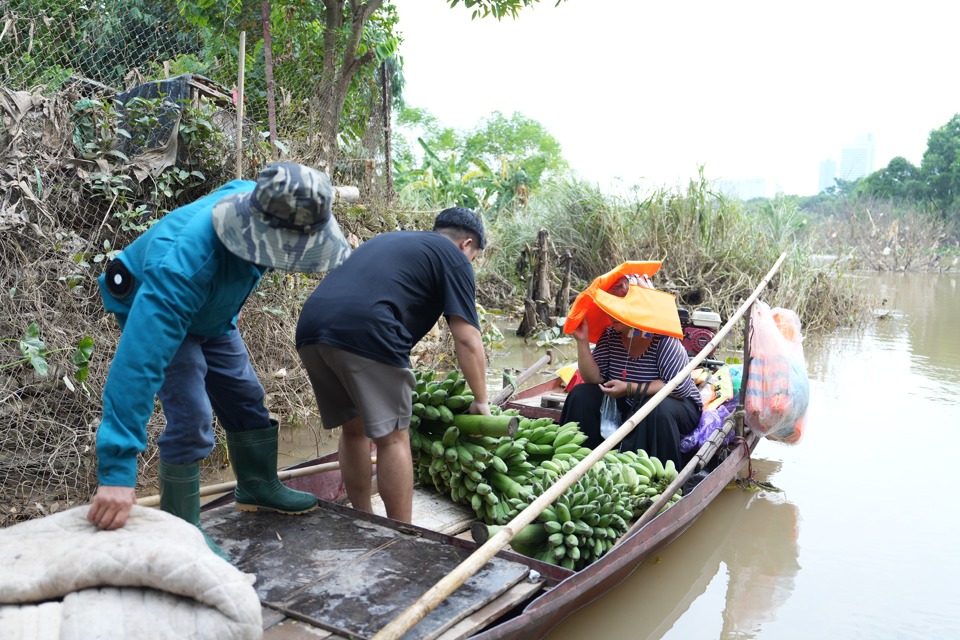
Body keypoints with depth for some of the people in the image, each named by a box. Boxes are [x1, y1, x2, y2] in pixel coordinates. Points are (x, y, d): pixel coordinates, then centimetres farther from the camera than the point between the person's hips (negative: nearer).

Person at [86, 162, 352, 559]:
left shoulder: (257, 199, -27)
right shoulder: (185, 261, -47)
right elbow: (139, 359, -50)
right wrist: (117, 471, -52)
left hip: (210, 313, 7)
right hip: (155, 312, -7)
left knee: (245, 397, 13)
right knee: (191, 417, -16)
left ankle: (259, 487, 35)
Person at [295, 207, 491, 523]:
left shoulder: (385, 239, 34)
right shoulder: (453, 257, 13)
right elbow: (467, 340, 5)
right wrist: (481, 400, 17)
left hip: (310, 327, 7)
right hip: (364, 331, -7)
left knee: (353, 428, 20)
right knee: (393, 437, 5)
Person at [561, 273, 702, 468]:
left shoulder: (663, 339, -24)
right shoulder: (610, 335, -7)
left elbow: (680, 387, -28)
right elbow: (594, 379, -9)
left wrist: (630, 389, -28)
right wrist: (582, 341, -21)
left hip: (675, 405, -5)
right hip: (628, 407, 6)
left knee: (657, 409, -37)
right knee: (581, 395, -10)